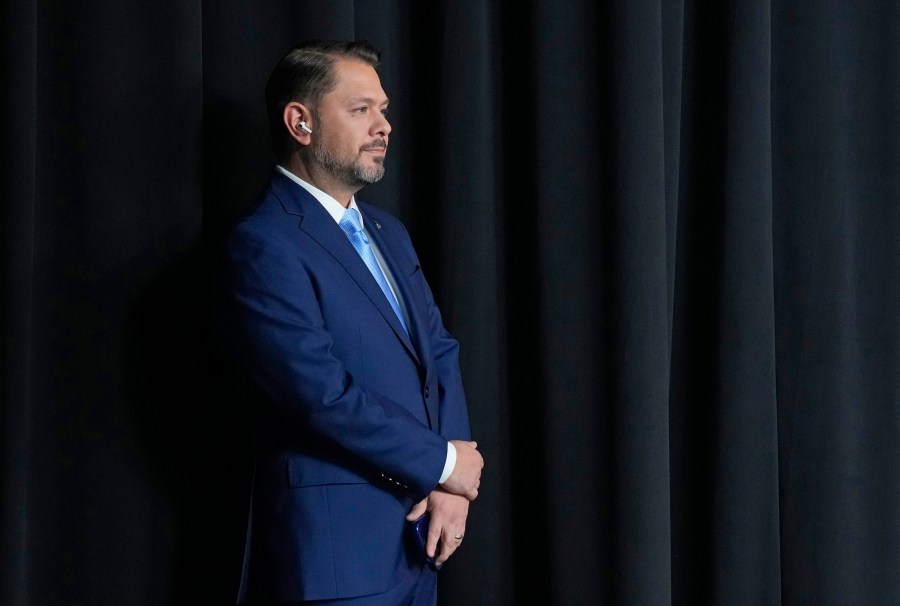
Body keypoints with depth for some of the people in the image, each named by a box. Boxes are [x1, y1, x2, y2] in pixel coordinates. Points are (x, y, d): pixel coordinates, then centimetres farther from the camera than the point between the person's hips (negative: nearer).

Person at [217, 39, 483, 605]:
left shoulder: (388, 232, 14)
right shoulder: (263, 244, -13)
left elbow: (440, 352, 10)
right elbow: (325, 395, -20)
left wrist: (448, 486, -5)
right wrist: (442, 463, -10)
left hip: (417, 536, 8)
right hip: (338, 545, -8)